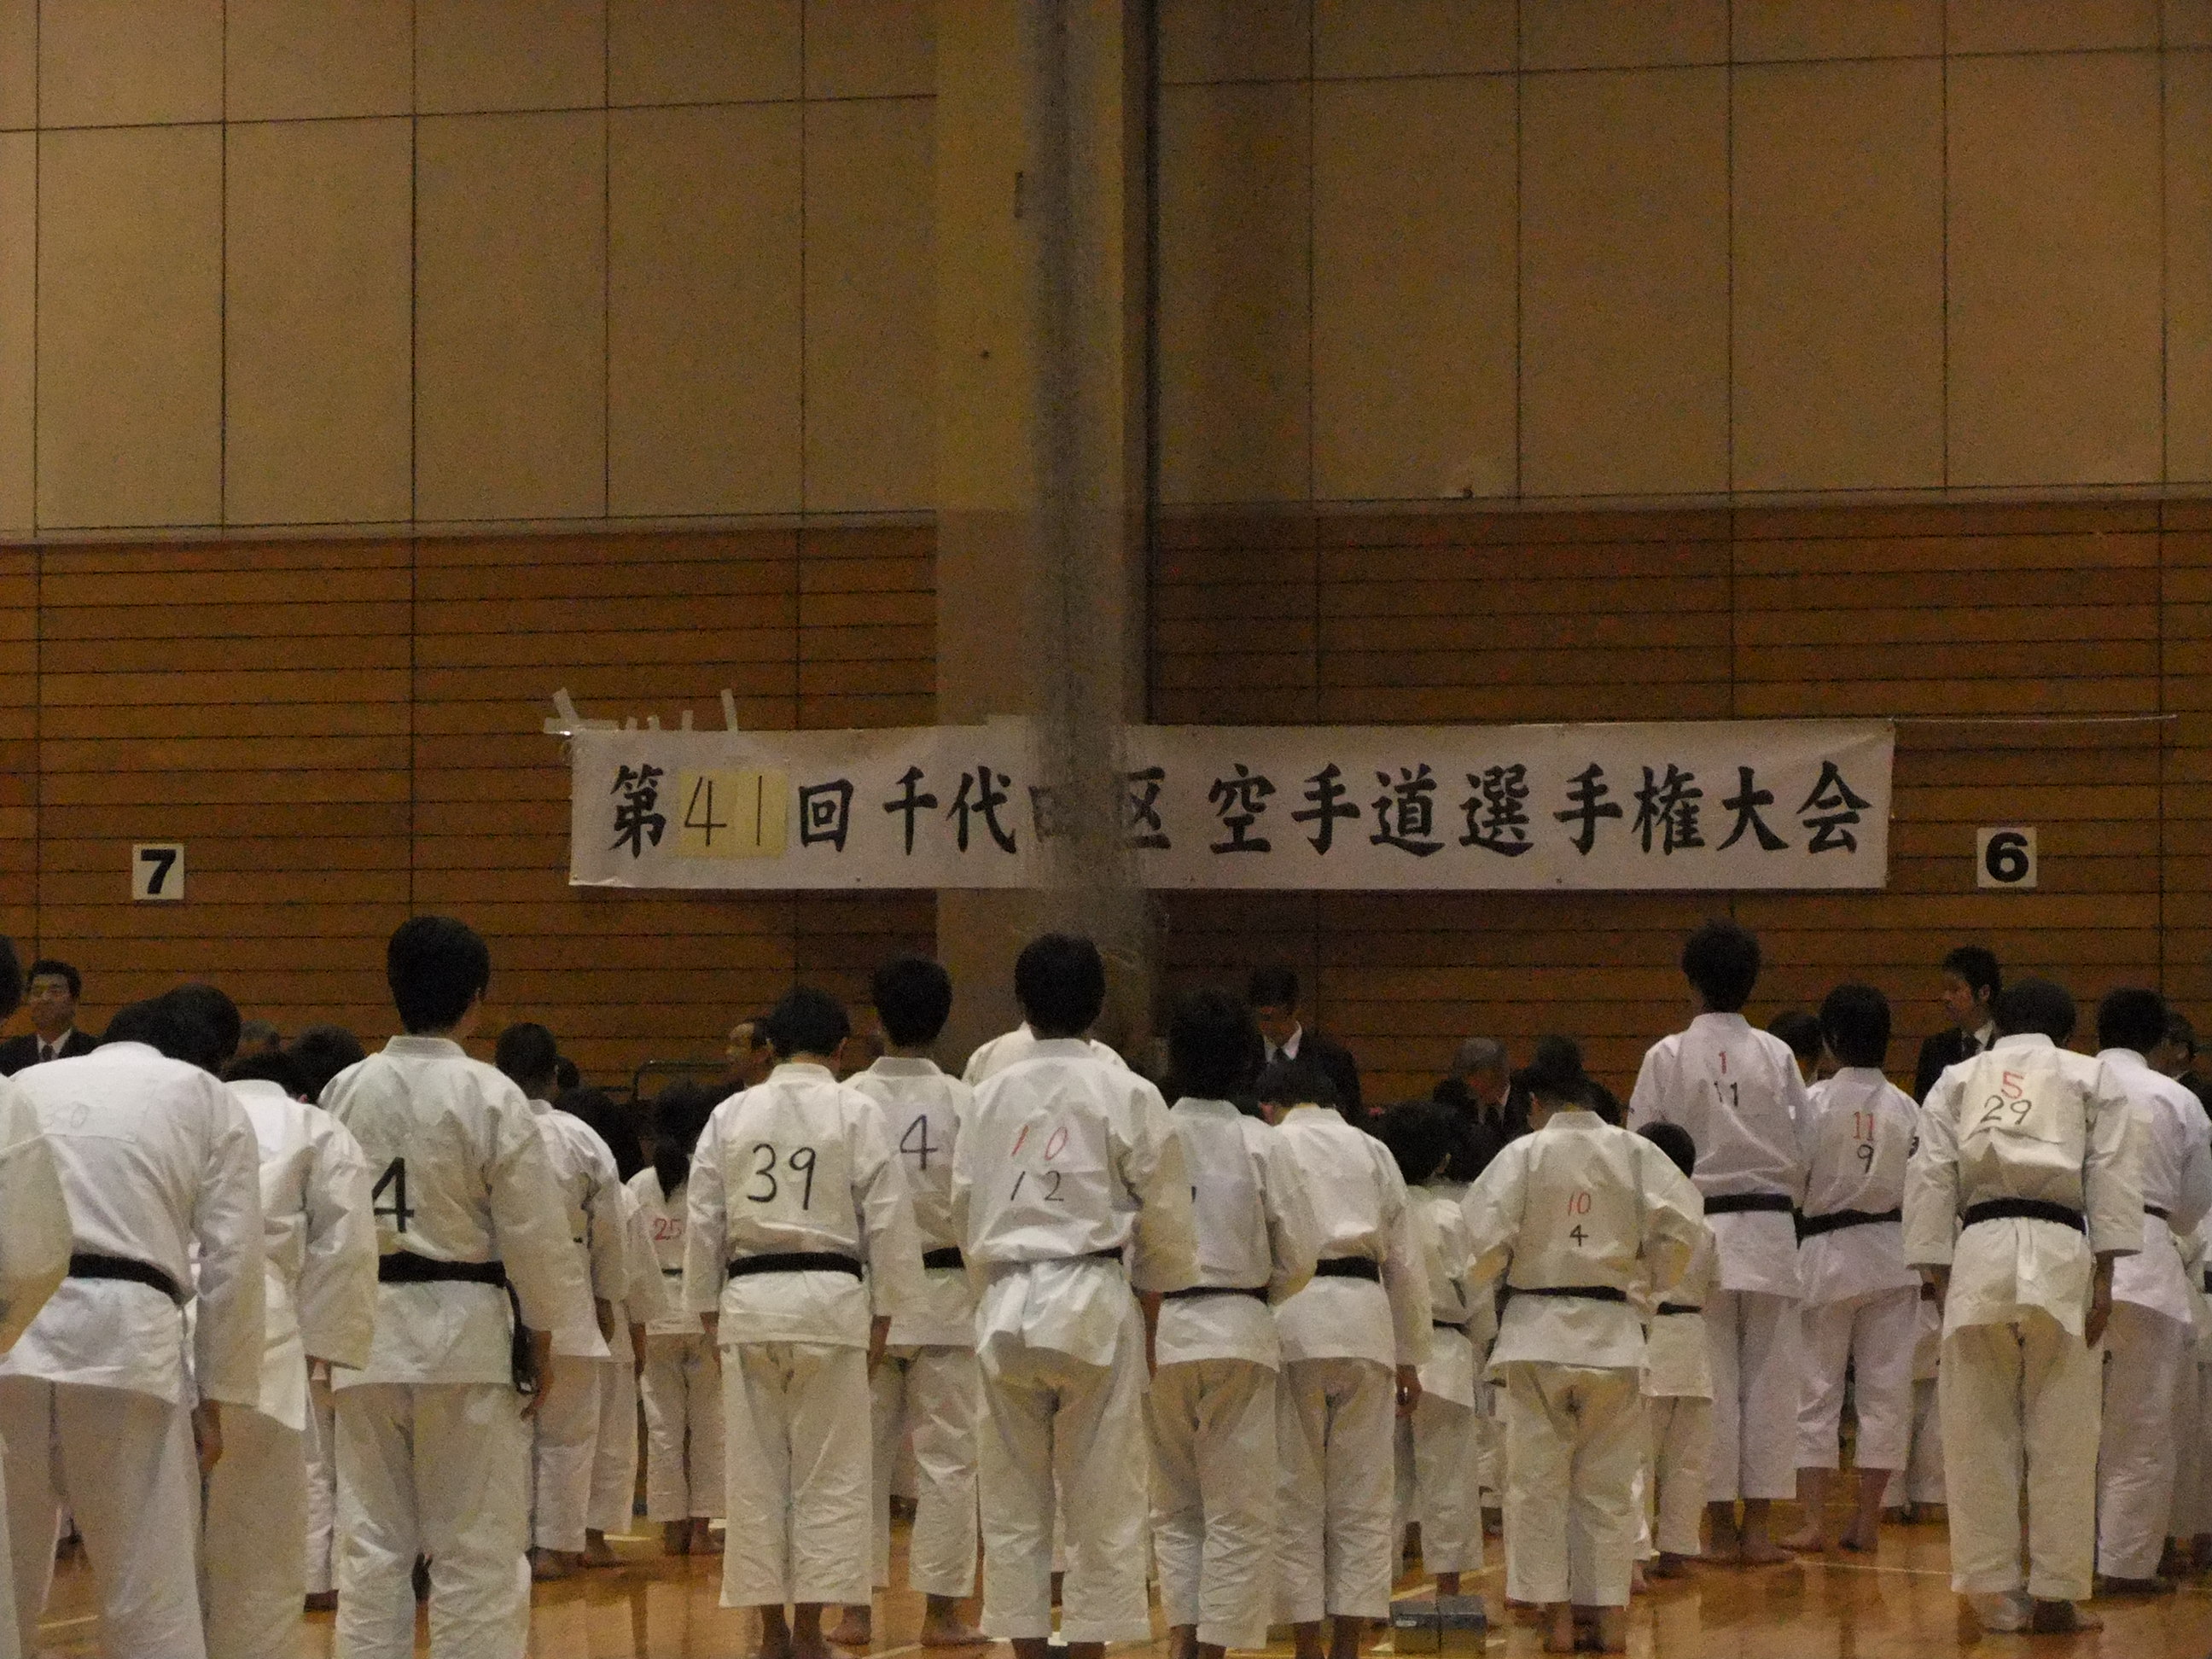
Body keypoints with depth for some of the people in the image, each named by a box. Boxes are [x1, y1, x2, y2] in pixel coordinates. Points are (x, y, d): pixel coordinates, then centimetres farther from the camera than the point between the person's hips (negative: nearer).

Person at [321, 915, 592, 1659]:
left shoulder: (345, 1091, 2)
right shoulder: (491, 1097, -10)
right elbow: (535, 1233, -9)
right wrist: (541, 1343, 3)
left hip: (367, 1337, 4)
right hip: (466, 1334, -4)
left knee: (371, 1543, 10)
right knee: (477, 1549, 2)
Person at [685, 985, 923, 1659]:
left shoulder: (730, 1115, 5)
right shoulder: (856, 1113, -2)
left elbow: (702, 1219, 7)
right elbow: (889, 1221, -3)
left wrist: (710, 1313, 14)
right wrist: (882, 1315, 5)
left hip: (749, 1301, 3)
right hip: (831, 1301, -2)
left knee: (756, 1473, 9)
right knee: (828, 1475, 4)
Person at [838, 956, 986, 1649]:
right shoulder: (965, 1104, -9)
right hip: (946, 1297, -1)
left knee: (860, 1454, 10)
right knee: (947, 1456, 6)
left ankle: (855, 1610, 13)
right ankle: (941, 1612, 7)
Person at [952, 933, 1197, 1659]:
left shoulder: (991, 1094, 4)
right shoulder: (1128, 1095, -4)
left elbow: (964, 1208, 10)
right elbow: (1164, 1220, -1)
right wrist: (1152, 1316, 11)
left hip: (1007, 1306, 3)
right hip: (1096, 1304, -3)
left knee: (1013, 1500, 9)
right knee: (1101, 1498, 4)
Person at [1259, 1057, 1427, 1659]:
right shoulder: (1371, 1151, 16)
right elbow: (1407, 1259, 15)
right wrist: (1409, 1358, 21)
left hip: (1289, 1320, -3)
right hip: (1364, 1316, 3)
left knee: (1294, 1496, 3)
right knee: (1360, 1498, 8)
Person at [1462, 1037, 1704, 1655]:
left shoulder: (1524, 1153, -9)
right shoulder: (1634, 1152, -2)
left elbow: (1486, 1236, -13)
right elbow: (1683, 1222, -7)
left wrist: (1487, 1278, 9)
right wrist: (1656, 1283, 10)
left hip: (1538, 1330, -2)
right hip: (1611, 1333, 3)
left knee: (1539, 1480, 6)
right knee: (1609, 1482, 12)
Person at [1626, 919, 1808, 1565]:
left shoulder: (1668, 1057, -5)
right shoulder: (1777, 1057, -1)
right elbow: (1802, 1152, 2)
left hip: (1697, 1228, -1)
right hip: (1769, 1229, 1)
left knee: (1711, 1383, 4)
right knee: (1769, 1380, 6)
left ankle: (1722, 1528, 6)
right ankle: (1757, 1528, 6)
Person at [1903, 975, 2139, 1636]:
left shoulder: (1956, 1081, 17)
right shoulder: (2093, 1078, 13)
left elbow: (1930, 1180, 8)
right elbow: (2111, 1179, 3)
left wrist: (1941, 1280, 9)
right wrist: (2103, 1279, 1)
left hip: (1978, 1258, 2)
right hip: (2061, 1258, -1)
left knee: (1980, 1436, 6)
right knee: (2062, 1437, 4)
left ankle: (1995, 1596, 9)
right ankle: (2055, 1597, 6)